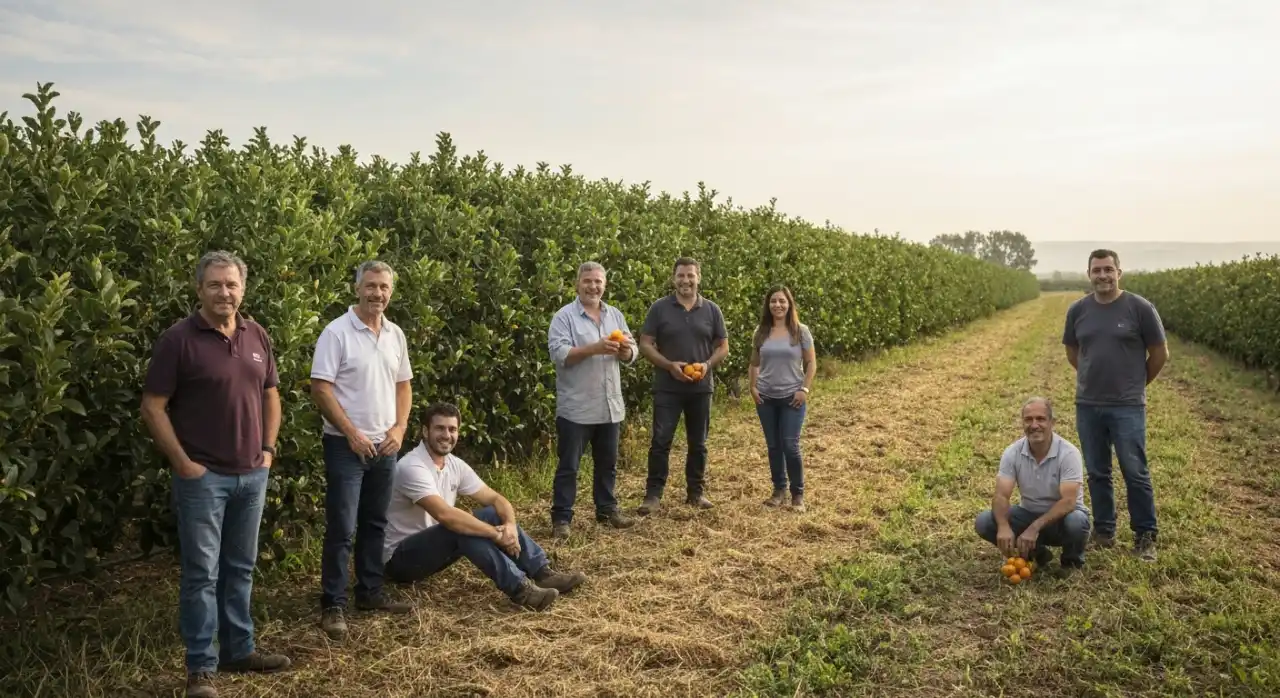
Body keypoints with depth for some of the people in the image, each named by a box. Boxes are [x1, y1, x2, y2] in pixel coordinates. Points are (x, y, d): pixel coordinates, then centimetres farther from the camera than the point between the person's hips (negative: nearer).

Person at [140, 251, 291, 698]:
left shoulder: (257, 337, 6)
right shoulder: (179, 339, -10)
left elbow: (271, 395, 17)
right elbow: (152, 409, -10)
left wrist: (269, 449, 8)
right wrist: (183, 463, -13)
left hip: (252, 475, 5)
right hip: (203, 476, -5)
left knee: (240, 568, 15)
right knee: (201, 573, 1)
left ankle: (239, 650, 28)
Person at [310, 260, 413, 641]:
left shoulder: (395, 335, 7)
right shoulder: (337, 332, -12)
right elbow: (320, 388, -15)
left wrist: (399, 428, 0)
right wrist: (352, 433, -15)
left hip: (385, 445, 6)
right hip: (346, 445, -6)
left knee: (375, 523, 15)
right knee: (342, 528, -4)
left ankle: (370, 593, 26)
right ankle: (333, 606, 4)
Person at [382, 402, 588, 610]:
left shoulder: (455, 464, 3)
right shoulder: (412, 467, -23)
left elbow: (495, 499, 4)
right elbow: (444, 515, -35)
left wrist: (510, 524, -19)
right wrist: (496, 534, -30)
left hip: (436, 548, 8)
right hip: (400, 557, -8)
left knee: (495, 515, -5)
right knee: (461, 528, -32)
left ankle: (543, 574, -12)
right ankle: (520, 588, -36)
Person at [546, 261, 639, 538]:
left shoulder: (615, 315, 11)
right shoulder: (565, 316, -7)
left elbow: (631, 355, 9)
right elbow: (558, 354, -19)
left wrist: (625, 347, -14)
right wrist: (595, 348, -27)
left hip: (610, 406, 6)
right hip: (576, 408, -5)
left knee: (607, 463, 16)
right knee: (568, 465, 1)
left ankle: (607, 510, 29)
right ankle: (561, 518, 8)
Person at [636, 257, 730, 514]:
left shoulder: (711, 310, 3)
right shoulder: (659, 308, -3)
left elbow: (723, 346, 7)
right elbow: (645, 345, -4)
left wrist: (707, 365, -12)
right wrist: (669, 365, -17)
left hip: (701, 388, 2)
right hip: (667, 387, -2)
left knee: (698, 443, 11)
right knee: (660, 441, -4)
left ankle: (696, 491, 23)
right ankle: (653, 494, 3)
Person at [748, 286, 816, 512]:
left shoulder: (800, 331, -4)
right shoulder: (761, 332, 4)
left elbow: (811, 363, -1)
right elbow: (754, 363, 12)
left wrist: (805, 389, -10)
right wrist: (752, 387, 1)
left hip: (792, 397, -3)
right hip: (766, 398, 3)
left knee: (790, 446, -6)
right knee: (773, 446, 9)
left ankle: (798, 494, 7)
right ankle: (779, 489, 22)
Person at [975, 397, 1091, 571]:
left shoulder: (1068, 453, -21)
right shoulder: (1012, 452, -12)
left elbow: (1068, 501, -30)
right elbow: (1001, 496, -18)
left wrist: (1034, 528, -41)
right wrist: (1004, 526, -40)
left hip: (1062, 515, -3)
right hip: (1029, 513, 3)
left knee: (1075, 522, -38)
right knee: (984, 522, -20)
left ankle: (1072, 560, -3)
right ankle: (1035, 552, 3)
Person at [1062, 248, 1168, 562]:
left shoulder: (1140, 308, -7)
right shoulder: (1078, 310, 3)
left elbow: (1160, 353, 2)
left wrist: (1136, 383, 10)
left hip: (1128, 406, -3)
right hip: (1088, 405, 3)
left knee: (1135, 474, 0)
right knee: (1097, 473, 11)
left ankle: (1145, 537, 12)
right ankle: (1103, 531, 23)